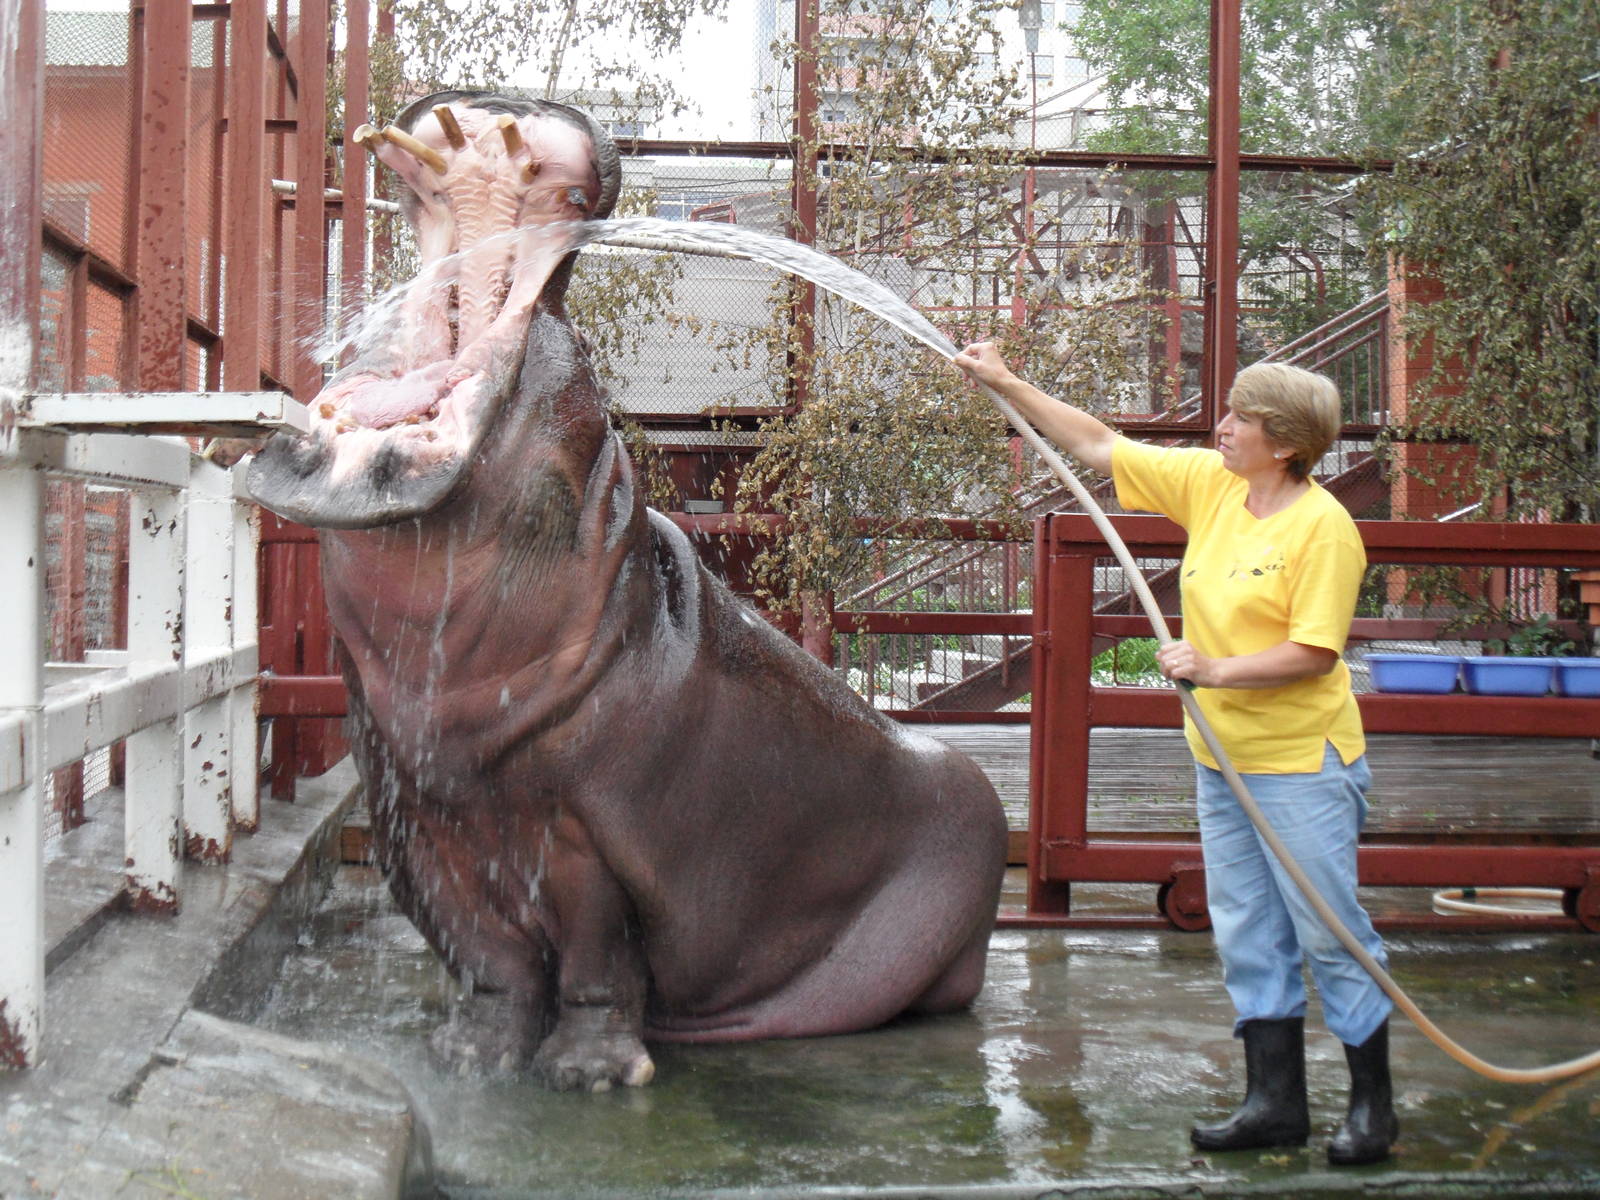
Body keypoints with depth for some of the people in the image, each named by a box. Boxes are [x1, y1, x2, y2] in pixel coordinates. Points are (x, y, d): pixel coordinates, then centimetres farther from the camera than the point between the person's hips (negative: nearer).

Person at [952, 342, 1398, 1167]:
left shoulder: (1323, 527, -15)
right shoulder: (1210, 485, 6)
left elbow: (1314, 652, -19)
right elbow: (1101, 447, 11)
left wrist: (1215, 670, -24)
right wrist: (1006, 385, 10)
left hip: (1301, 763, -8)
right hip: (1222, 758, 8)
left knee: (1330, 935, 0)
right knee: (1247, 936, 11)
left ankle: (1372, 1106, 14)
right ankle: (1276, 1101, 20)